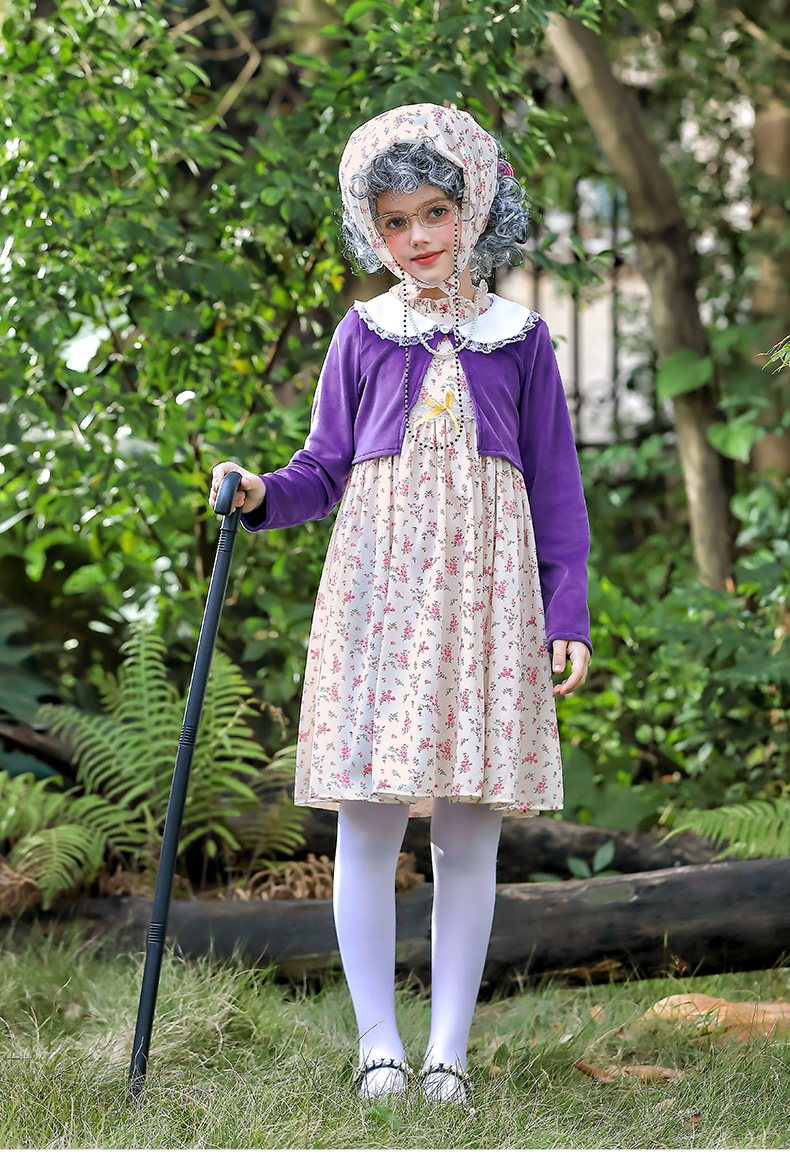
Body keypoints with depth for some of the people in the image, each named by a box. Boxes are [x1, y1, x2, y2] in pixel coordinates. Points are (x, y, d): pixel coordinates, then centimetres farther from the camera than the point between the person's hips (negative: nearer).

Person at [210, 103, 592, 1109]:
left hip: (485, 592, 0)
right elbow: (328, 466, 12)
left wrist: (567, 612, 3)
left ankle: (448, 1051, 10)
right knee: (368, 821, -2)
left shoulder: (519, 340, 8)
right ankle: (378, 1047, 8)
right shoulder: (364, 335, 9)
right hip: (377, 588, 0)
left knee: (468, 830, 1)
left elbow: (556, 486, 9)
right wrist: (262, 495, -8)